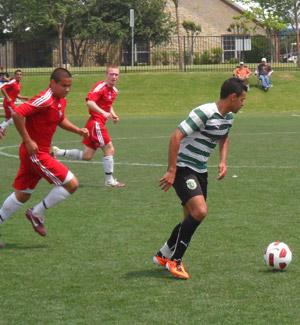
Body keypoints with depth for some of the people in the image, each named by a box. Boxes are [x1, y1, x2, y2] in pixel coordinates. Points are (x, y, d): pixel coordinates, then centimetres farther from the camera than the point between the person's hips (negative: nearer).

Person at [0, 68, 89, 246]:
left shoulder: (61, 101, 7)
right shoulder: (45, 100, -22)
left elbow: (61, 120, 26)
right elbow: (17, 114, -27)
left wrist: (78, 130, 9)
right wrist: (28, 141, -25)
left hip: (41, 152, 10)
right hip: (35, 153, -10)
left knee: (22, 195, 17)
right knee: (71, 183, -9)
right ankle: (37, 213, 3)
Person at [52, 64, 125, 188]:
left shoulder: (114, 90, 12)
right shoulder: (101, 86, -15)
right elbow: (89, 102, -28)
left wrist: (113, 114, 10)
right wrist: (104, 113, -40)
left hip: (99, 124, 9)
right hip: (96, 122, -9)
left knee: (87, 156, 11)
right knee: (109, 149, -10)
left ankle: (58, 152, 22)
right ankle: (109, 180, -2)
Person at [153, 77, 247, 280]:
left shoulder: (229, 117, 6)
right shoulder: (205, 113, -22)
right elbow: (176, 136, -24)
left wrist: (223, 161, 11)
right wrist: (171, 171, -25)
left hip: (200, 171, 9)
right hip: (183, 169, -9)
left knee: (193, 218, 11)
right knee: (200, 211, -23)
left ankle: (163, 255, 29)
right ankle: (175, 261, -11)